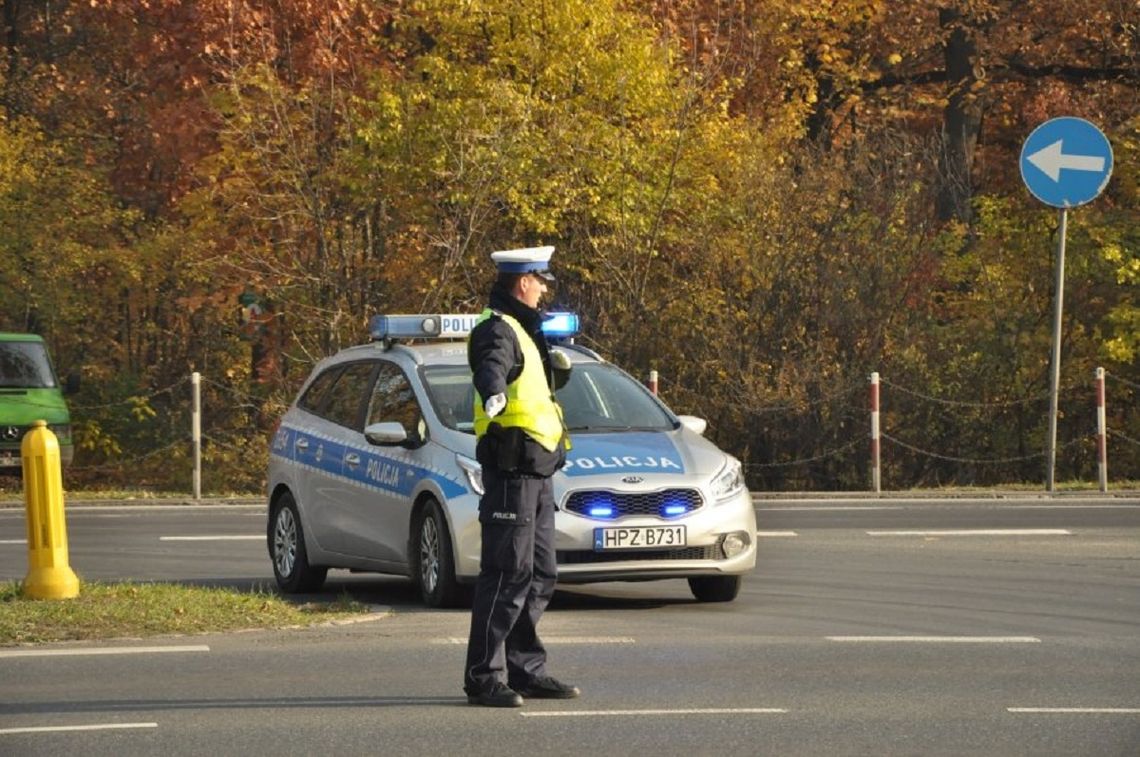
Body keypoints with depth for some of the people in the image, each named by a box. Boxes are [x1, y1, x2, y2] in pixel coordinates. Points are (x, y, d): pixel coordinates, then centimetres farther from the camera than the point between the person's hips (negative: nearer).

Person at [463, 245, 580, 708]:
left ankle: (525, 669, 22)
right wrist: (493, 393, -57)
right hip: (512, 471, -10)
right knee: (507, 574, -12)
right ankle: (483, 677, -11)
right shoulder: (497, 330, -12)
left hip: (537, 474, 10)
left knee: (539, 575, 14)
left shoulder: (523, 331, 20)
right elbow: (492, 365, -37)